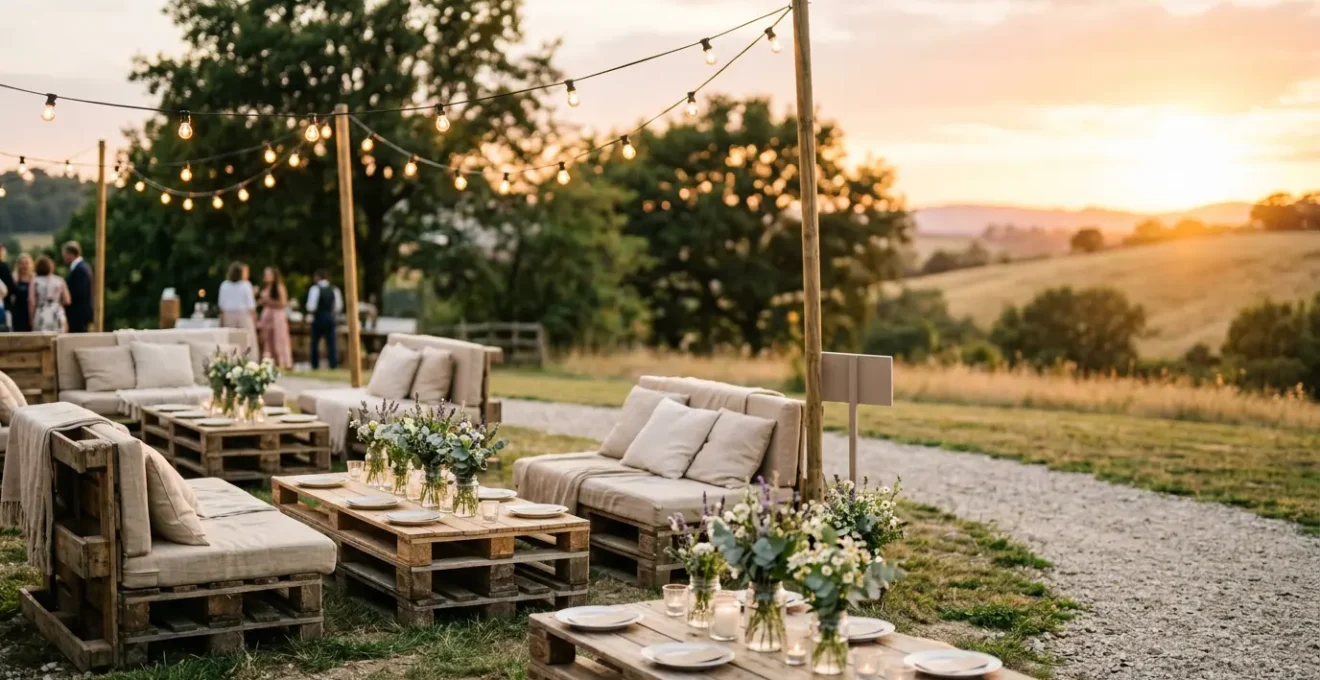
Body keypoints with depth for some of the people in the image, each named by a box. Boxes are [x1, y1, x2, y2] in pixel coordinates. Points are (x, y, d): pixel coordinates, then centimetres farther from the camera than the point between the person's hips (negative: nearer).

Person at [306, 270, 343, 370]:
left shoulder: (315, 289, -10)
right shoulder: (334, 289, 5)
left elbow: (311, 306, -14)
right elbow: (339, 306, 6)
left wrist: (310, 311, 6)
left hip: (318, 318, -4)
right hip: (330, 318, 4)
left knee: (315, 343, 8)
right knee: (331, 343, 5)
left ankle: (315, 365, 11)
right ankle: (334, 364, -2)